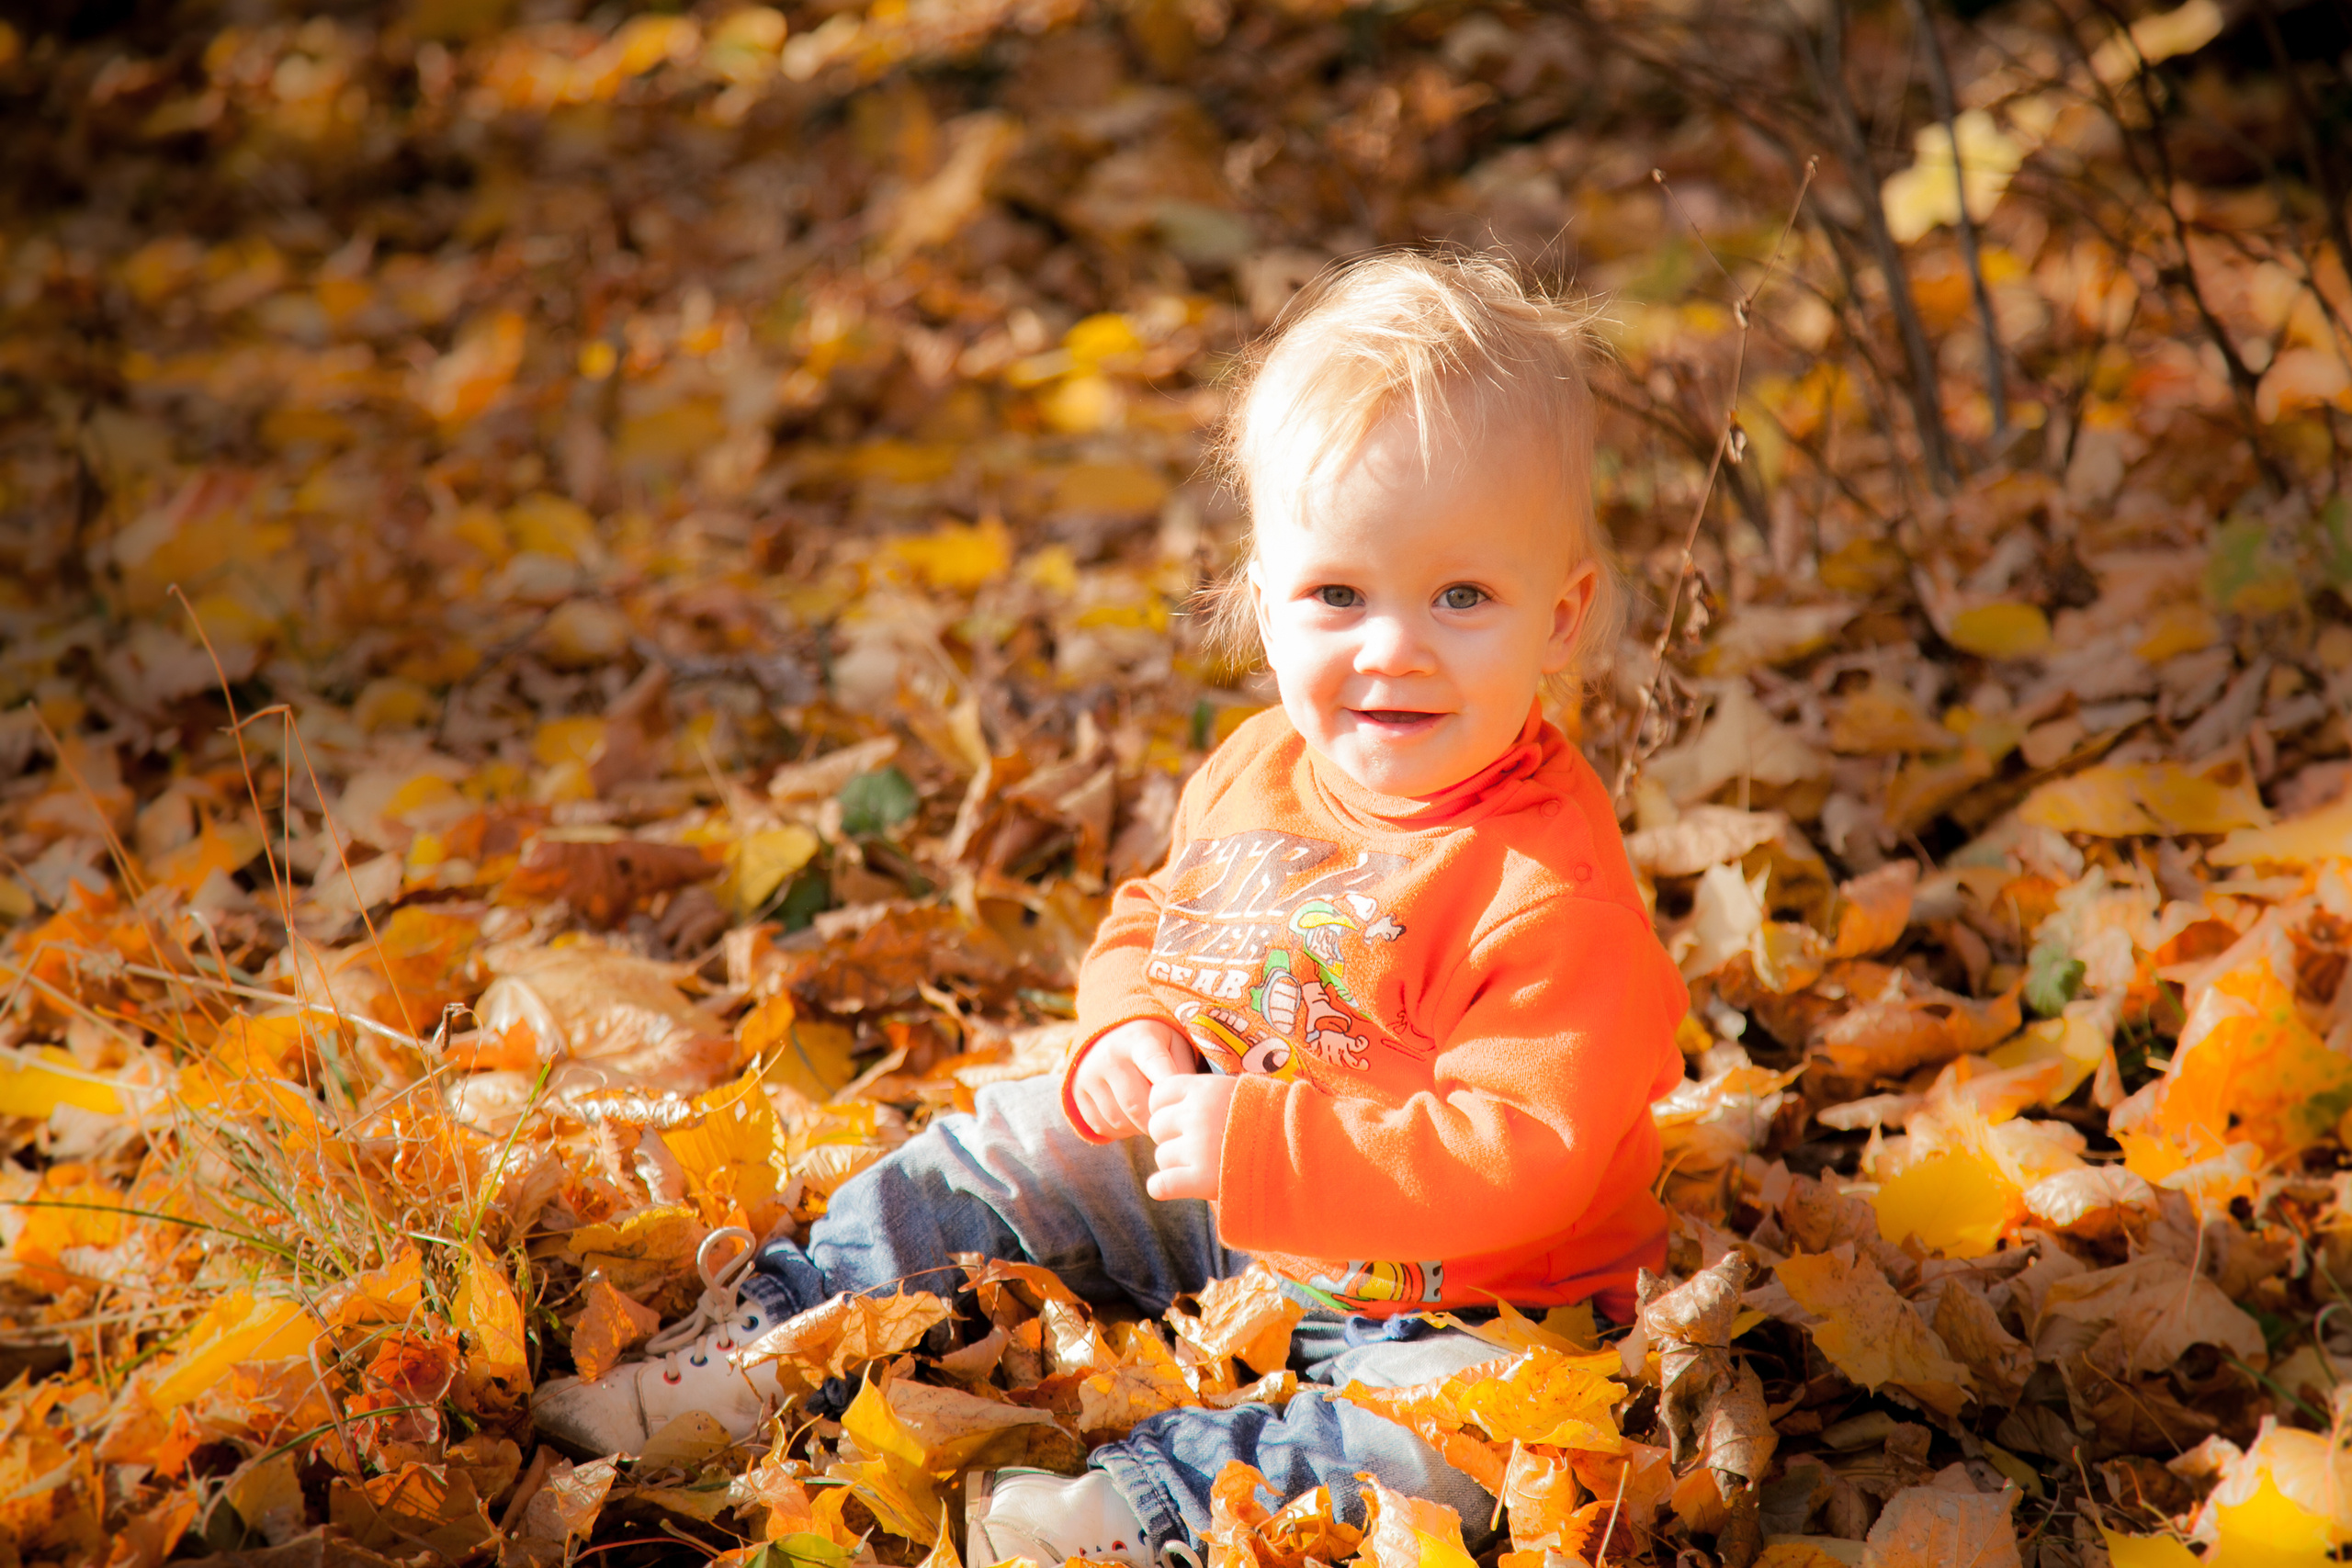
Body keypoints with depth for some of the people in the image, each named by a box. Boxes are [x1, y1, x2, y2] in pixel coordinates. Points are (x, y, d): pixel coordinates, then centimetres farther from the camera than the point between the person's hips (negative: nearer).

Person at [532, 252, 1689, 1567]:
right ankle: (776, 1334, 16)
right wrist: (1133, 1037, -8)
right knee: (1004, 1150, 9)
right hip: (1220, 1211, 7)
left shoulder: (1551, 892, -28)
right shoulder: (1257, 777, -3)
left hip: (1447, 1304, -7)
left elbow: (1519, 1155, -33)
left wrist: (1256, 1143, -36)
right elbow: (1152, 923, 15)